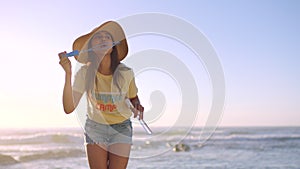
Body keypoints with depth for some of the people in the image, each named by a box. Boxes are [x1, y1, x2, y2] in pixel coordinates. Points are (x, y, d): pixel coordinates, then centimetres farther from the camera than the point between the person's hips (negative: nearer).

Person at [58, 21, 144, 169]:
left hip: (121, 129, 0)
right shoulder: (85, 73, -17)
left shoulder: (125, 73, -15)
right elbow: (69, 108, -26)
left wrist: (137, 105, -18)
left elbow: (133, 97, 6)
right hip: (95, 128, 0)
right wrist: (68, 73, -34)